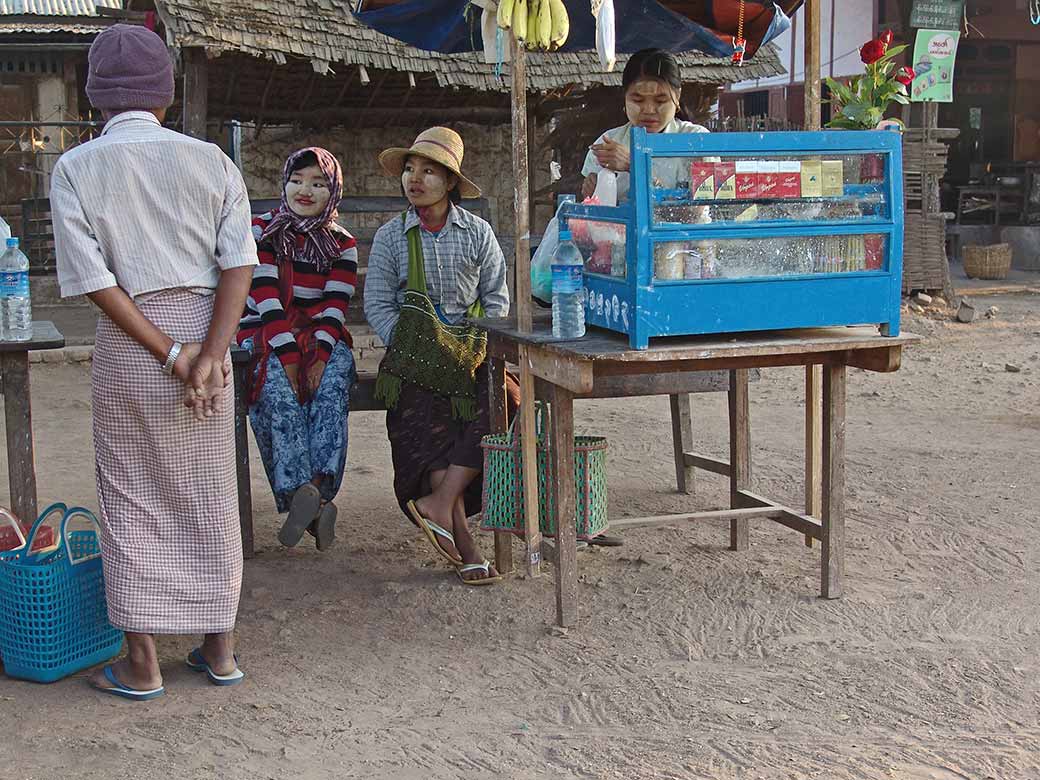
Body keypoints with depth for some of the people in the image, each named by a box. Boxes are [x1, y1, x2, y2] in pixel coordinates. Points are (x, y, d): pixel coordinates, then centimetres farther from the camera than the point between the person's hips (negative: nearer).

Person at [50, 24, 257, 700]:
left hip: (126, 345, -2)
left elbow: (94, 280, -11)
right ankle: (219, 650, 22)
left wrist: (169, 356, -10)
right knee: (210, 498, 12)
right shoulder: (210, 161, 0)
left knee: (132, 504, 9)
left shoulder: (75, 170, -3)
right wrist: (209, 357, -13)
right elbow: (239, 265, -8)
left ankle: (141, 664, 16)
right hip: (206, 332, 2)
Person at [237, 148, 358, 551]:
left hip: (321, 336, 2)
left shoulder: (342, 244, 9)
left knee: (333, 380, -33)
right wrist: (289, 357, -21)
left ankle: (313, 486, -43)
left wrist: (320, 355, -20)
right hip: (266, 334, -2)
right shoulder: (262, 231, 2)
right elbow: (266, 299, -9)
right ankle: (315, 501, -41)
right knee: (278, 386, -34)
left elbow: (336, 306, -2)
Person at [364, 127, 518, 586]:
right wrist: (408, 350, -10)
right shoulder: (390, 237, 7)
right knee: (429, 427, -24)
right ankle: (464, 547, -27)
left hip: (472, 348, 1)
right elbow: (378, 305, 3)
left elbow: (497, 300, 8)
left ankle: (438, 501, -28)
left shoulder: (477, 233, 8)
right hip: (415, 352, -1)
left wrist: (485, 351, -7)